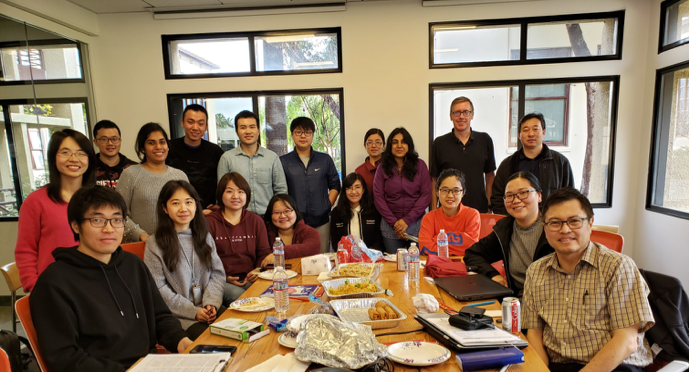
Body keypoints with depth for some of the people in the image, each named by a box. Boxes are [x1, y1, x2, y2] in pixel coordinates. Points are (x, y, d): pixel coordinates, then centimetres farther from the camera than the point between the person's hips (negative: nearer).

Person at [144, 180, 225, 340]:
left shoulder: (205, 237, 12)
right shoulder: (155, 244, -2)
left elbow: (218, 273, 9)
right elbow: (158, 288, -6)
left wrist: (211, 302, -8)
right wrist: (193, 311, -13)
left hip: (209, 309, 4)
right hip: (178, 315, -4)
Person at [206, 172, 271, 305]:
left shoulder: (256, 221, 15)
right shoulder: (210, 222, 5)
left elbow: (264, 253, 13)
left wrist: (259, 270, -9)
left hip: (250, 279, 3)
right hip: (222, 282, -2)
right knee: (238, 295, -34)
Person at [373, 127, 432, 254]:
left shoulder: (420, 165, 4)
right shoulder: (383, 167, 5)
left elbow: (426, 195, -1)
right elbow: (378, 197, 1)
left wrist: (407, 220, -9)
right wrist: (394, 222, -7)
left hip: (416, 224, 0)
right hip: (390, 226, 0)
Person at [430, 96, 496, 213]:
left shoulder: (485, 140, 6)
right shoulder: (439, 143, 1)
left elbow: (490, 175, 12)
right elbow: (434, 180, 2)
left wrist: (490, 207, 7)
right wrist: (434, 212, -2)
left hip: (479, 209, 2)